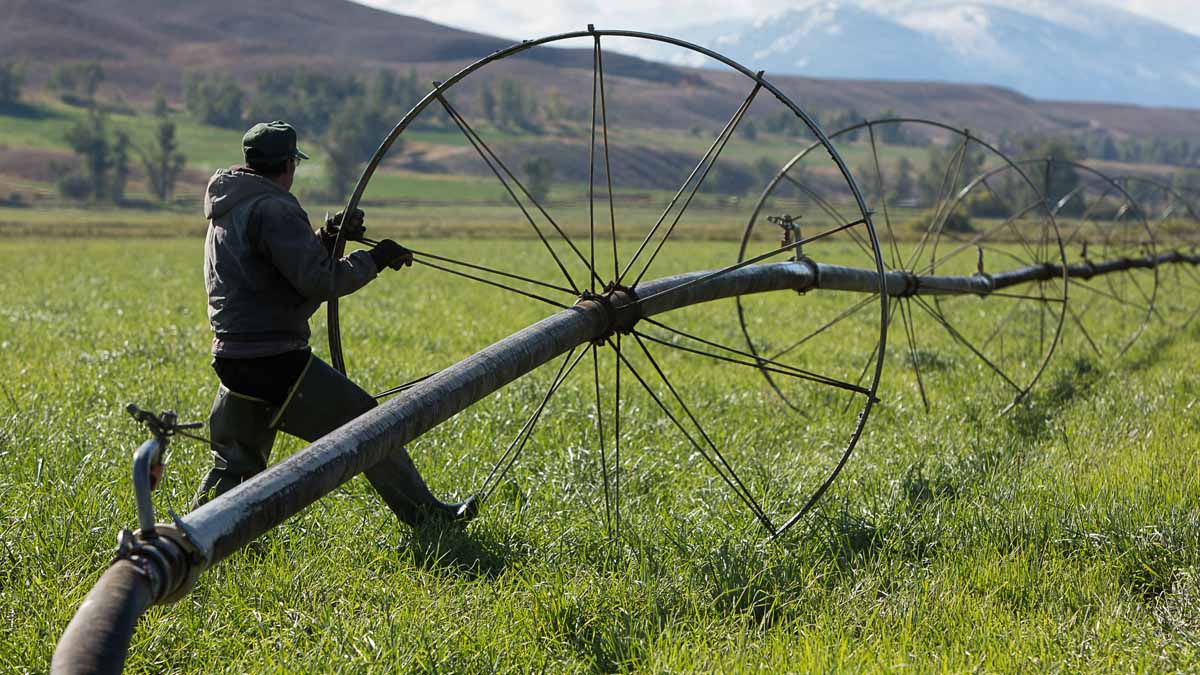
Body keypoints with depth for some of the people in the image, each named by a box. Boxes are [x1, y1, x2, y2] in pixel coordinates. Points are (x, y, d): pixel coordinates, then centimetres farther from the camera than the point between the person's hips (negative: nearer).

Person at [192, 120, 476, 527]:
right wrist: (374, 259, -8)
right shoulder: (272, 210, -14)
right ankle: (425, 514, 9)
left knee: (235, 462, 16)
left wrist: (326, 239, 14)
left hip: (233, 358, 9)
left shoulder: (227, 212, 17)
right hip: (275, 360, -9)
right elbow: (320, 281, -20)